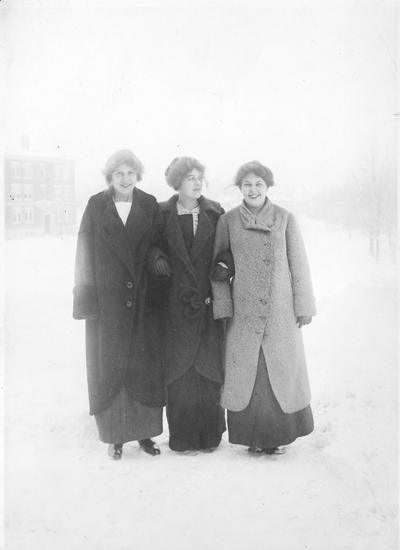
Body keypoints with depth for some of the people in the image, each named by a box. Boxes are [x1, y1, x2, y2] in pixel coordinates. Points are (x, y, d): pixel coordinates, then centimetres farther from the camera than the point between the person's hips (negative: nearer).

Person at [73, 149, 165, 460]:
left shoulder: (150, 206, 5)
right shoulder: (96, 206, 2)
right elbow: (85, 252, 0)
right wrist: (85, 296, -6)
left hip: (143, 300, 1)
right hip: (107, 300, -1)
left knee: (144, 366, 5)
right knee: (109, 367, 4)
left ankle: (144, 431, 19)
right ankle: (115, 436, 15)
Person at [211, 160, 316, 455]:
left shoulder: (285, 219, 3)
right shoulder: (228, 221, 4)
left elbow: (299, 265, 4)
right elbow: (218, 266, 6)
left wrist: (304, 306, 1)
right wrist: (223, 306, -2)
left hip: (281, 310, 0)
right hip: (244, 312, 0)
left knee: (281, 367, 3)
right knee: (245, 370, 2)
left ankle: (279, 433, 18)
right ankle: (253, 434, 15)